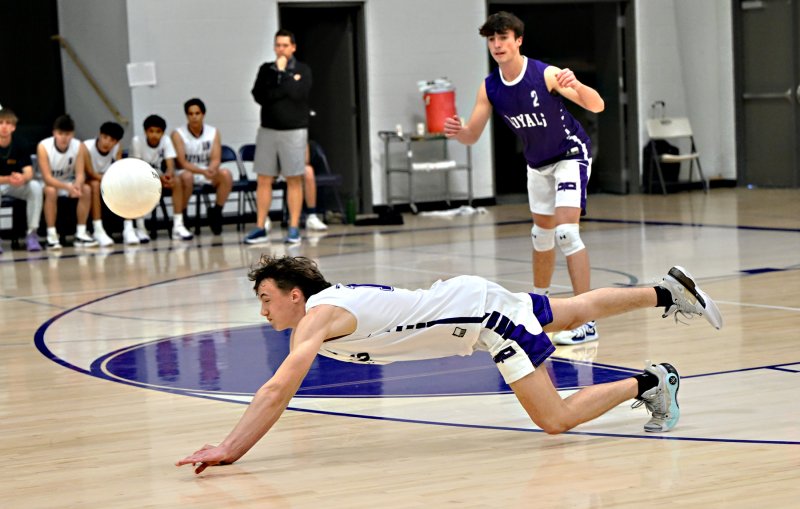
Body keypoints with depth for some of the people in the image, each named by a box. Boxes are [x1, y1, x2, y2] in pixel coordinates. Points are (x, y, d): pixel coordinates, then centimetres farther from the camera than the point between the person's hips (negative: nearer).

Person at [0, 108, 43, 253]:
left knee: (35, 186, -27)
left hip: (16, 186, 2)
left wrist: (22, 178, -43)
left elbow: (29, 172, -18)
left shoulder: (20, 148, -9)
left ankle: (32, 234, -21)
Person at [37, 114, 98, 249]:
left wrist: (77, 185, -43)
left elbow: (80, 173, -18)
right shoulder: (43, 147, -25)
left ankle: (81, 233, -16)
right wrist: (68, 187, -45)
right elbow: (47, 177, -29)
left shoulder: (79, 147, -15)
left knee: (86, 189, -24)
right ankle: (51, 235, -30)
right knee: (51, 191, -36)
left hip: (68, 182, 4)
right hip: (49, 183, -4)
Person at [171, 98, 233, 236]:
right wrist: (203, 171, -33)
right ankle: (179, 218, -22)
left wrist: (211, 169, -32)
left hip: (208, 174, 3)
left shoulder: (213, 132, 1)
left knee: (226, 174, -29)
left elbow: (216, 159, -7)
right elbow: (183, 163, -15)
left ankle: (216, 213, -11)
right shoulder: (178, 134, -8)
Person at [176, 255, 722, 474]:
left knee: (556, 418, -11)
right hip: (468, 297, 9)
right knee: (578, 311, 27)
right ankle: (669, 291, 42)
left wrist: (229, 451, -37)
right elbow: (276, 389, 11)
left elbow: (277, 392, -36)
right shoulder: (320, 304, 1)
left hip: (482, 310, -9)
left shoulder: (317, 318, -24)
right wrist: (233, 441, 2)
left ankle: (649, 382, 4)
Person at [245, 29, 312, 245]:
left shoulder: (303, 70, 2)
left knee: (294, 180, -1)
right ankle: (260, 228, 5)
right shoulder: (266, 69, 10)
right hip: (268, 130, 3)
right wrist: (288, 83, -10)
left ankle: (294, 228, 3)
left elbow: (298, 94, -16)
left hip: (294, 131, -3)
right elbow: (259, 95, -5)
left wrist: (282, 72, -7)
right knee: (263, 179, 1)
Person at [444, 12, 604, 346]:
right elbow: (472, 135, -8)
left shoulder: (546, 75, -27)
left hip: (570, 155, -6)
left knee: (566, 231, -21)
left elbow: (597, 106, -31)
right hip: (538, 162, 6)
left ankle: (586, 322, -22)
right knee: (542, 232, 19)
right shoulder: (489, 88, -11)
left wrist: (575, 85, -52)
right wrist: (457, 132, -32)